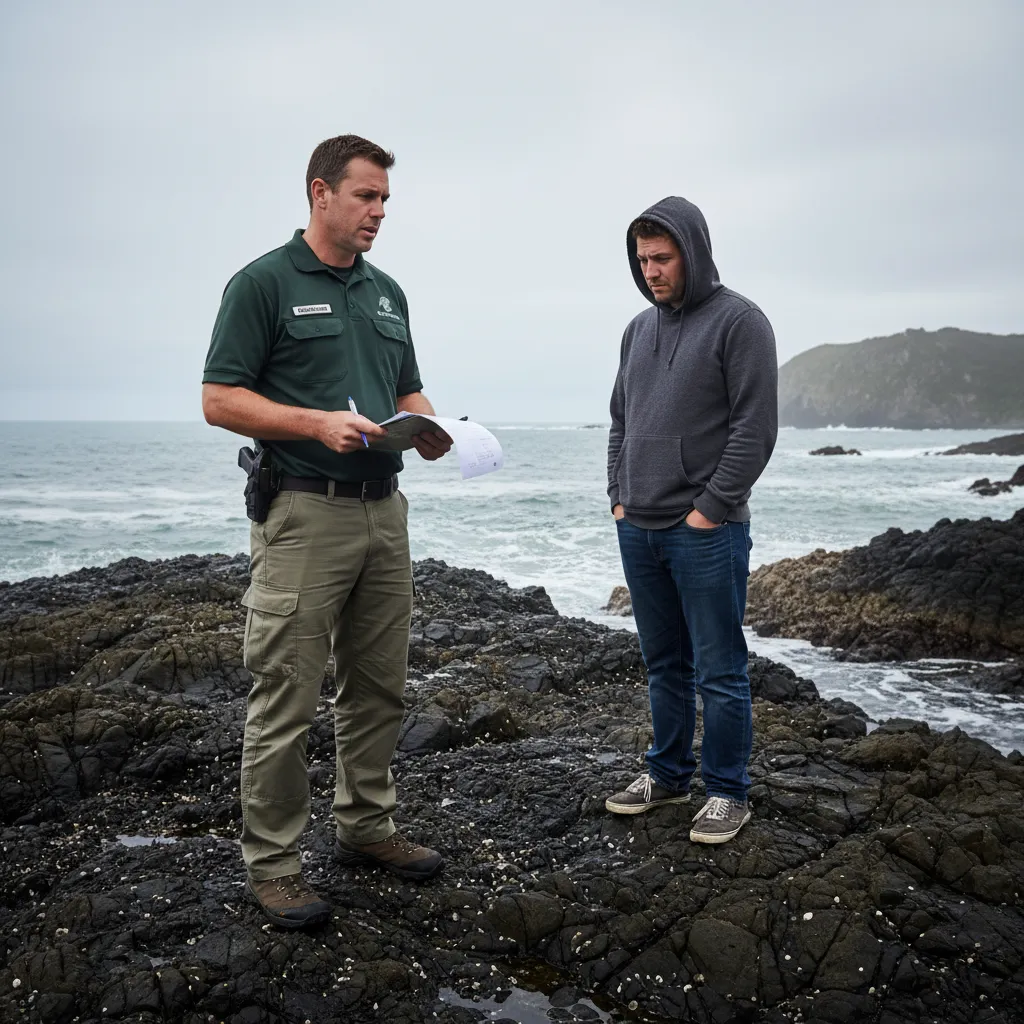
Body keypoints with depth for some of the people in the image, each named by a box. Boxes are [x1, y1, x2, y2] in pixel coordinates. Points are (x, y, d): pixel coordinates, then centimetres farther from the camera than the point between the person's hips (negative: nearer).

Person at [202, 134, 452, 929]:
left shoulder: (387, 292, 16)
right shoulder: (264, 283, -4)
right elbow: (220, 400, -9)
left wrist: (428, 428, 0)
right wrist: (318, 423, -20)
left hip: (384, 510, 7)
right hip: (305, 514, -7)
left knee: (379, 687, 14)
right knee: (287, 700, -2)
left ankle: (367, 827, 29)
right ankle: (273, 863, 10)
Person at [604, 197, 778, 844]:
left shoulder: (739, 322, -7)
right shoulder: (639, 328, 14)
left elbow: (755, 428, -12)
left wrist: (710, 509, -14)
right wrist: (619, 497, 8)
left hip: (707, 531, -7)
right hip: (638, 529, 7)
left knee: (719, 670, 1)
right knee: (664, 663, 16)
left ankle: (728, 793, 14)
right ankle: (668, 774, 28)